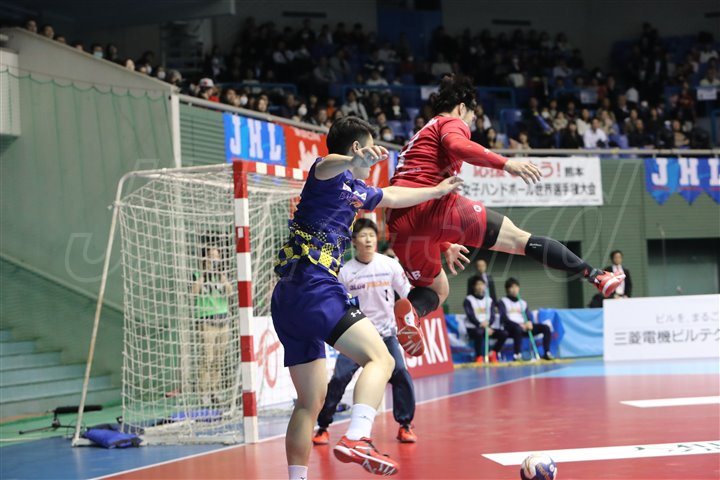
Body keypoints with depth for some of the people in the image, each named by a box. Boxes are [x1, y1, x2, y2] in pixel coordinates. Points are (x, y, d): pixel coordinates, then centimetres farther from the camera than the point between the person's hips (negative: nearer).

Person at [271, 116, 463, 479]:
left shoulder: (355, 190, 25)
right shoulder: (332, 172, -1)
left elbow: (393, 196, 44)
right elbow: (325, 164, -27)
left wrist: (437, 191, 58)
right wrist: (352, 162, -50)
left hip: (287, 300, 10)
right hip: (314, 288, -10)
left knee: (311, 401, 11)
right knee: (379, 358, -20)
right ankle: (356, 439, -40)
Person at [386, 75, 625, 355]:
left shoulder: (418, 138, 37)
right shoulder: (452, 123, 11)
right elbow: (457, 146, -15)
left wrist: (444, 245, 42)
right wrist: (505, 163, -22)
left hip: (399, 222, 8)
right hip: (434, 205, -7)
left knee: (436, 290, 22)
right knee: (521, 239, -1)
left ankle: (408, 310, -11)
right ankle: (594, 275, -4)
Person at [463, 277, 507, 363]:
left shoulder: (489, 300, 14)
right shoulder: (468, 300, 0)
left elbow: (492, 316, 3)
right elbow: (471, 317, -12)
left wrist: (488, 325, -19)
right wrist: (480, 324, -29)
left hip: (489, 327, 4)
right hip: (473, 328, -4)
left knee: (504, 334, -19)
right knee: (479, 332, -40)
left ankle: (493, 354, -2)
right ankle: (479, 357, -26)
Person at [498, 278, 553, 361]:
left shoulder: (523, 303, 23)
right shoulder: (503, 302, 6)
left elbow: (528, 317, 14)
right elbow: (504, 319, -8)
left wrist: (529, 323, -12)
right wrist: (519, 325, -21)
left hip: (524, 327, 6)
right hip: (510, 328, -6)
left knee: (546, 328, -12)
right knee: (518, 329, -42)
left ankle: (546, 353, -19)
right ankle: (517, 355, -38)